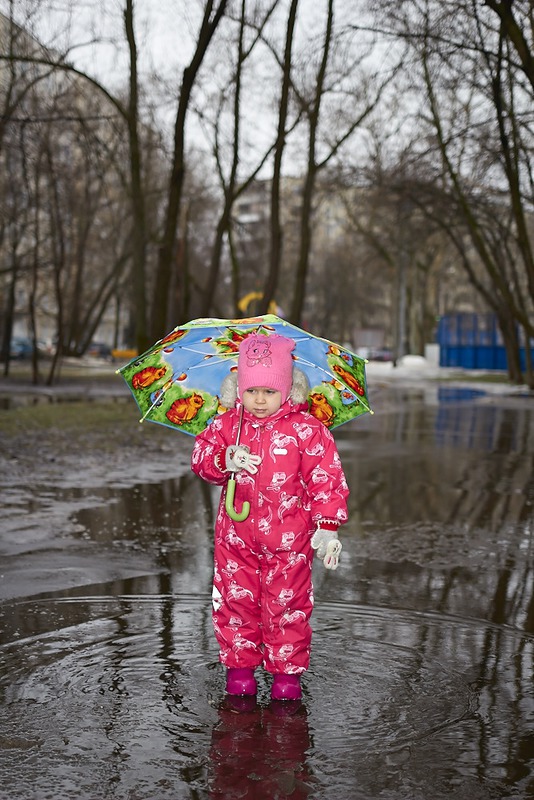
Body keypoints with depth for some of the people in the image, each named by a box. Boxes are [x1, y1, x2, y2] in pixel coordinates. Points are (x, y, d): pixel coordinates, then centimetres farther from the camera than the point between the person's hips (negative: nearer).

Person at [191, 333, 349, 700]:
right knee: (235, 602, 9)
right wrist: (225, 460, -22)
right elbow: (201, 457, 0)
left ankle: (287, 670, 21)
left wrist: (327, 527, -11)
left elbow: (327, 479, -6)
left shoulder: (306, 430, -8)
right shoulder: (227, 425, 0)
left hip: (289, 539, -2)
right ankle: (239, 665, 26)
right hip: (236, 536, 2)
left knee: (287, 606, 6)